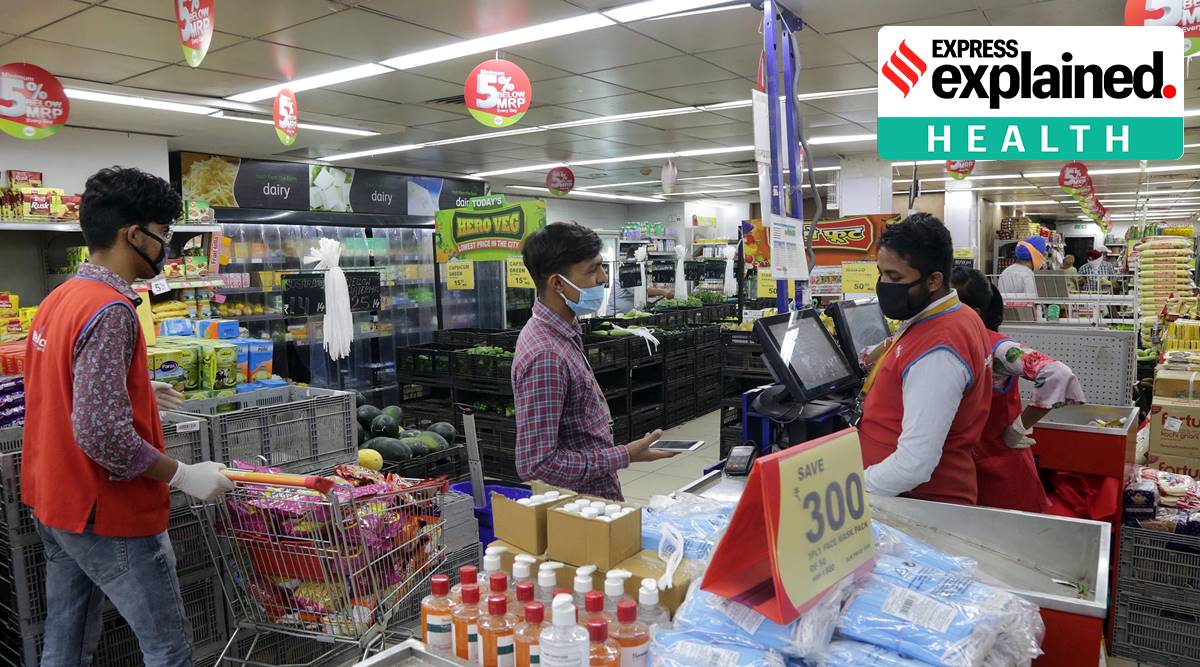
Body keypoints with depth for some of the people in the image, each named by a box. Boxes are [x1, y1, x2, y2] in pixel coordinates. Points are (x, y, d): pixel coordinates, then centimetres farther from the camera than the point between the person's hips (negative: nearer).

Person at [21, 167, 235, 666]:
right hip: (108, 516, -9)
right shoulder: (110, 311, -23)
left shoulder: (59, 300, 6)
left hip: (55, 504, 9)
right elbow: (101, 434, -28)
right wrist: (184, 476, -20)